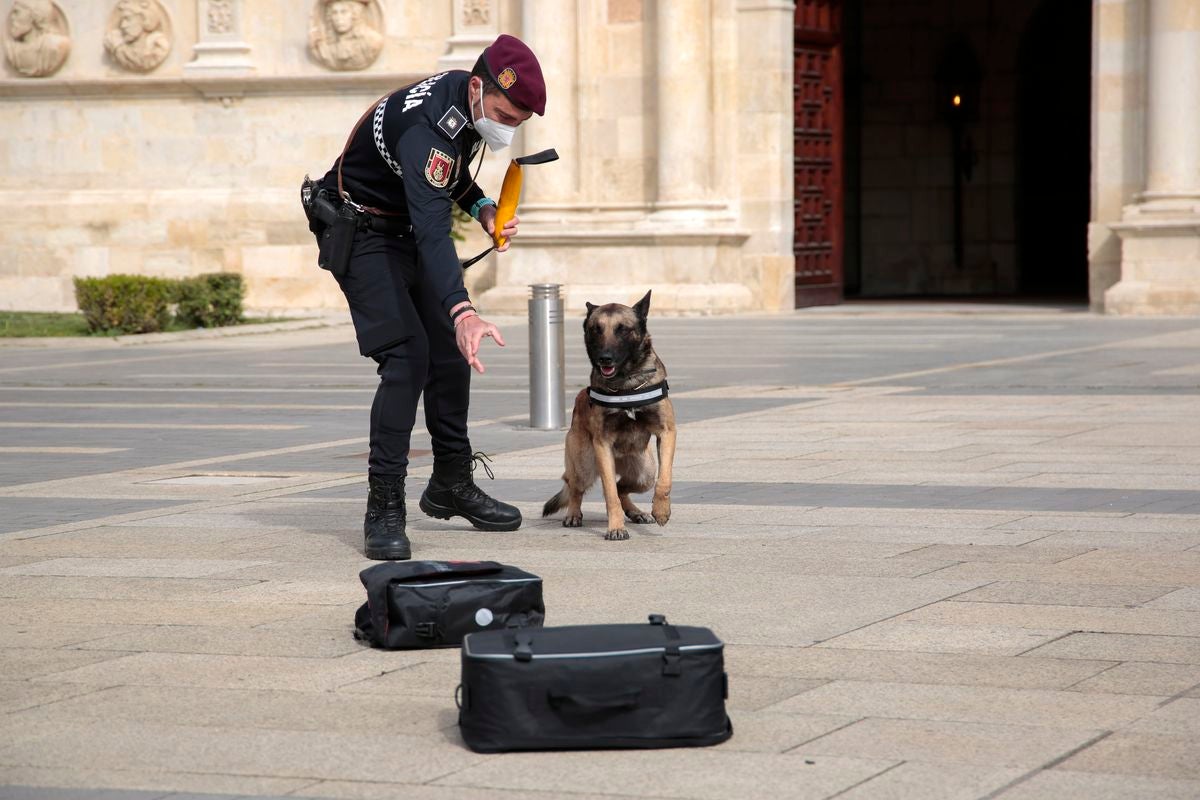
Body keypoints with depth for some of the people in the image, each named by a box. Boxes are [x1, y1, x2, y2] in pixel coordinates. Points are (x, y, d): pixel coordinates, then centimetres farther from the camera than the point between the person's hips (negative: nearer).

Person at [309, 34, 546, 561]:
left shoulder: (467, 99, -7)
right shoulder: (426, 127, -35)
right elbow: (432, 230, -48)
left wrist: (483, 209, -4)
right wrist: (463, 312, -60)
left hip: (409, 232, 9)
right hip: (363, 234, -9)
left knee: (451, 353, 10)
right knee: (406, 356, -21)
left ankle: (451, 486, 26)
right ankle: (384, 508, -18)